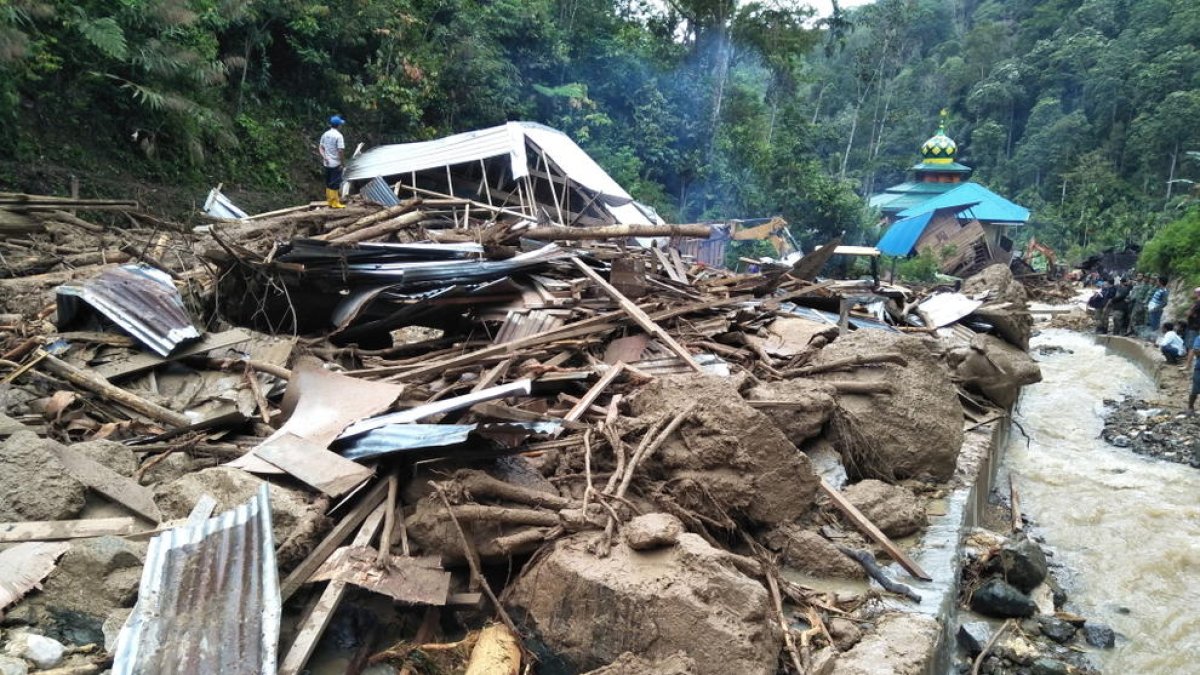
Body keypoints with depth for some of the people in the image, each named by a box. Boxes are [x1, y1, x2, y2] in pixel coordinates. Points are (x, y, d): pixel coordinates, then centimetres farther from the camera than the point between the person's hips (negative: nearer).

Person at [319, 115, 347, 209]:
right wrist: (343, 163, -13)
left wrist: (324, 157, 0)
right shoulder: (338, 135, -15)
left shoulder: (325, 134, 8)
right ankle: (335, 203, 2)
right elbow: (341, 151, -20)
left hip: (327, 163, 7)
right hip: (336, 164, -7)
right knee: (335, 183, -1)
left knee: (328, 183, 14)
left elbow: (320, 147, 7)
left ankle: (330, 201, 22)